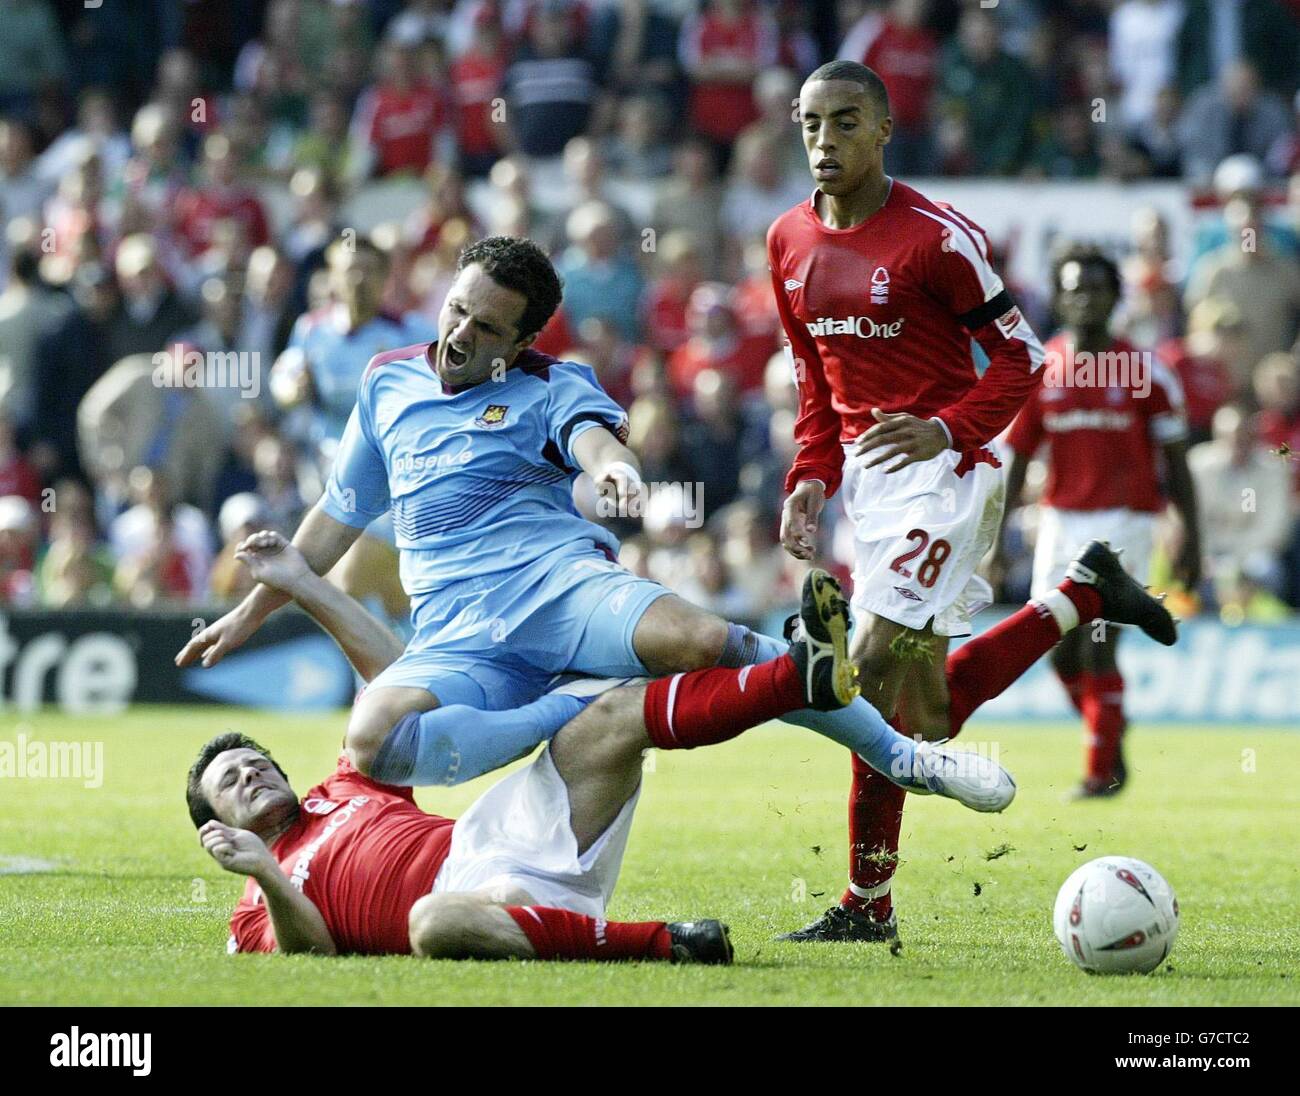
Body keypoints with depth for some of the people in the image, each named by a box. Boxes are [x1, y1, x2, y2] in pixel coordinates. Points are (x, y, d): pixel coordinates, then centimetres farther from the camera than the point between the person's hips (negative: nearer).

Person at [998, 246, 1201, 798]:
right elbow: (1015, 462, 7)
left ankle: (1103, 769, 0)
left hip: (1123, 522, -4)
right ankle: (1107, 730, 29)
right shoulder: (1038, 371, 5)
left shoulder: (1144, 371, -2)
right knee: (1064, 653, 3)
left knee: (1097, 646, -12)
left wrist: (1191, 539, -2)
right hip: (1060, 520, 4)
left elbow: (1176, 462, 2)